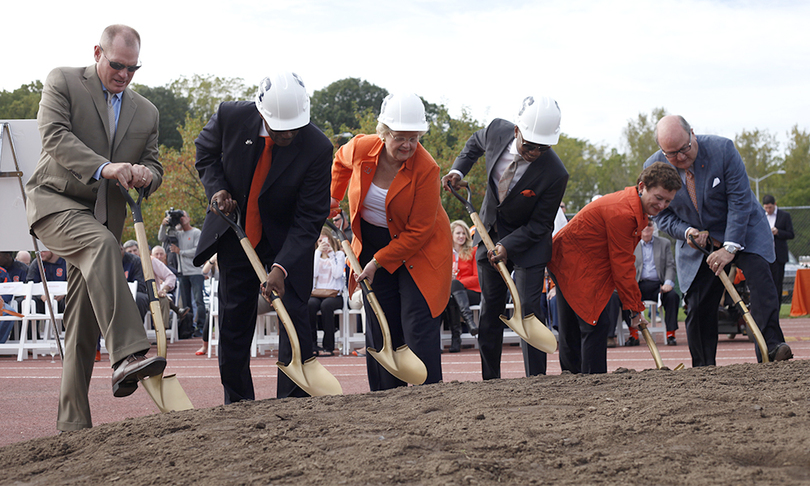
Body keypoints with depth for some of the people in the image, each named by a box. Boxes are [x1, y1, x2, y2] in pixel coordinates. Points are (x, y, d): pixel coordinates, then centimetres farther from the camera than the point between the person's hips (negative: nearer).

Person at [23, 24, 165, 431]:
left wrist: (145, 175, -12)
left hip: (103, 216, 6)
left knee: (83, 322, 3)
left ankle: (72, 422, 7)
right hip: (54, 202, -6)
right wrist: (104, 167, -28)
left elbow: (153, 167, 14)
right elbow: (55, 136, -14)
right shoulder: (63, 83, 0)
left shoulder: (146, 112, 15)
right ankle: (127, 355, -49)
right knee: (101, 243, -36)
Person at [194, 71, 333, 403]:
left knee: (293, 313, -10)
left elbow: (309, 218, -22)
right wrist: (216, 187, -15)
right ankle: (237, 404, 19)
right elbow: (205, 151, 4)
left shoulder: (317, 148, -26)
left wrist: (281, 268, -31)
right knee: (234, 317, 6)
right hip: (235, 234, 2)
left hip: (287, 239, -2)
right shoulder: (230, 117, -20)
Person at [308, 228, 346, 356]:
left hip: (334, 294, -2)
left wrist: (332, 254, -4)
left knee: (326, 305, -36)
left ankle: (329, 346, -28)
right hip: (316, 293, 2)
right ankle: (312, 345, -29)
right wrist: (318, 252, -4)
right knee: (310, 304, -34)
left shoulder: (339, 255, 10)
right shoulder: (313, 255, 15)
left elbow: (337, 274, -7)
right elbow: (313, 273, -4)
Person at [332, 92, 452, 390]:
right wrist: (333, 198, 19)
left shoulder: (426, 169, -24)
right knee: (381, 328, 4)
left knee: (419, 325, -12)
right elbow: (341, 160, 16)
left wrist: (379, 262, -20)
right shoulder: (360, 149, -13)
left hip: (418, 250, -4)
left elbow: (418, 231, -20)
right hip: (372, 245, 4)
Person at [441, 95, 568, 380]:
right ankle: (490, 379, 19)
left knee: (529, 308, -13)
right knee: (490, 308, 9)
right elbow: (476, 143, 9)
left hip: (528, 240, -4)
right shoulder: (497, 131, -19)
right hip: (490, 233, 4)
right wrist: (458, 170, -5)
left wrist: (508, 247, -29)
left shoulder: (555, 174, -29)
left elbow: (539, 225, -19)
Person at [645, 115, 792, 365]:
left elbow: (740, 201, -20)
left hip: (743, 231, -2)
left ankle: (771, 347, -36)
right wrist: (687, 232, -22)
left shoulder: (722, 149, -21)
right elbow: (663, 215, -1)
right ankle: (704, 370, 9)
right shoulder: (654, 167, -12)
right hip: (696, 242, 2)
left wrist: (730, 248, -26)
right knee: (698, 306, -5)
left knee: (759, 273, -27)